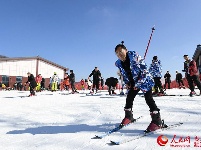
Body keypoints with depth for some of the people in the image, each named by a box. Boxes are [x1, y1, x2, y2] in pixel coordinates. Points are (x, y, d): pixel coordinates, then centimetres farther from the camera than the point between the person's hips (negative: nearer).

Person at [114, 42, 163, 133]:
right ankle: (128, 117, 24)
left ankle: (157, 121, -6)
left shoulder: (134, 56, -23)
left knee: (149, 99, -13)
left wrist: (139, 83, -22)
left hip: (145, 80, -6)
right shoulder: (118, 63, -3)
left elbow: (143, 69, -23)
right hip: (133, 83, 7)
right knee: (129, 99, 4)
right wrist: (127, 82, 3)